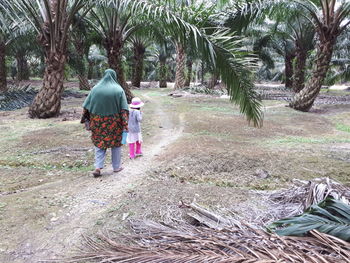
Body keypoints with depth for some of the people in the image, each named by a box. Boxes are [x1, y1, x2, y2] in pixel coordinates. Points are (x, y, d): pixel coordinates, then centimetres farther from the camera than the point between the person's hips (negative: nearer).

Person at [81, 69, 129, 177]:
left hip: (98, 122, 2)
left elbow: (86, 107, 2)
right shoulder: (119, 90, -5)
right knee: (116, 143, 15)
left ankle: (98, 168, 0)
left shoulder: (95, 88, 1)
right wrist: (125, 125, -11)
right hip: (114, 123, -1)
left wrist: (87, 120, 10)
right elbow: (124, 109, -11)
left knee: (99, 143, 12)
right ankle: (116, 167, 23)